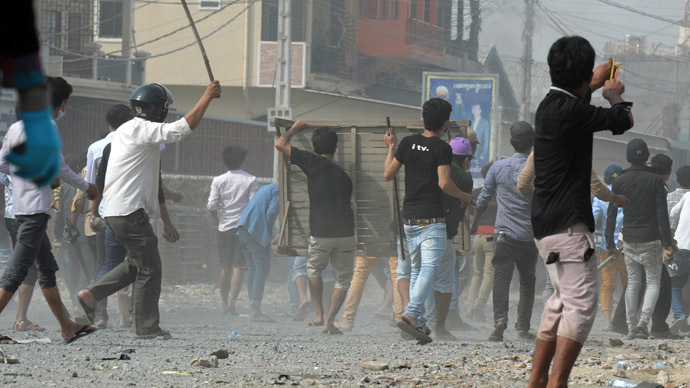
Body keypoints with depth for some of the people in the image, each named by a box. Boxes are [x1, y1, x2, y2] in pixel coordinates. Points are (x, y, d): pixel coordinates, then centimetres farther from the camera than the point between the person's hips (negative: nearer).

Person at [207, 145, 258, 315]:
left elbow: (212, 206, -4)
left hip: (224, 227, 2)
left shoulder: (219, 180, 1)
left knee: (225, 268, 12)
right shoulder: (250, 180, -3)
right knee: (239, 267, -4)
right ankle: (232, 303, -15)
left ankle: (224, 303, 16)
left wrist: (218, 221, 12)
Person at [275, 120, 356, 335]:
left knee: (314, 269, 24)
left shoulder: (313, 163, -3)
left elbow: (280, 144, 1)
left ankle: (318, 314, 13)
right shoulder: (343, 175, 12)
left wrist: (294, 129, 17)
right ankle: (329, 321, 3)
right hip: (345, 234, 2)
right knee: (343, 279, 14)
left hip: (320, 234, -2)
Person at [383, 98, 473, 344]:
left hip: (409, 217, 6)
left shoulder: (408, 143, 7)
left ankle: (419, 322, 8)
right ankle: (411, 314, -28)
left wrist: (390, 148, 26)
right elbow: (444, 183, -16)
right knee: (429, 268, -10)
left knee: (416, 270, 13)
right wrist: (463, 197, 2)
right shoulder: (442, 149, -8)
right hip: (431, 218, -6)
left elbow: (388, 174, 12)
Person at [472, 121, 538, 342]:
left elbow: (483, 199, 12)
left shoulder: (498, 167, 2)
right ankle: (523, 326, 8)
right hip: (531, 236, 0)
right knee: (527, 281, 11)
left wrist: (474, 224, 26)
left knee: (501, 278, -3)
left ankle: (500, 320, -23)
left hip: (505, 234, 0)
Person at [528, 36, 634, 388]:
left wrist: (595, 85, 51)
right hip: (568, 224, -10)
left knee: (562, 301, 18)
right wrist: (615, 97, 14)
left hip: (546, 223, 10)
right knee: (581, 305, -12)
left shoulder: (551, 105, 11)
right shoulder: (570, 111, -19)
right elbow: (625, 121, -7)